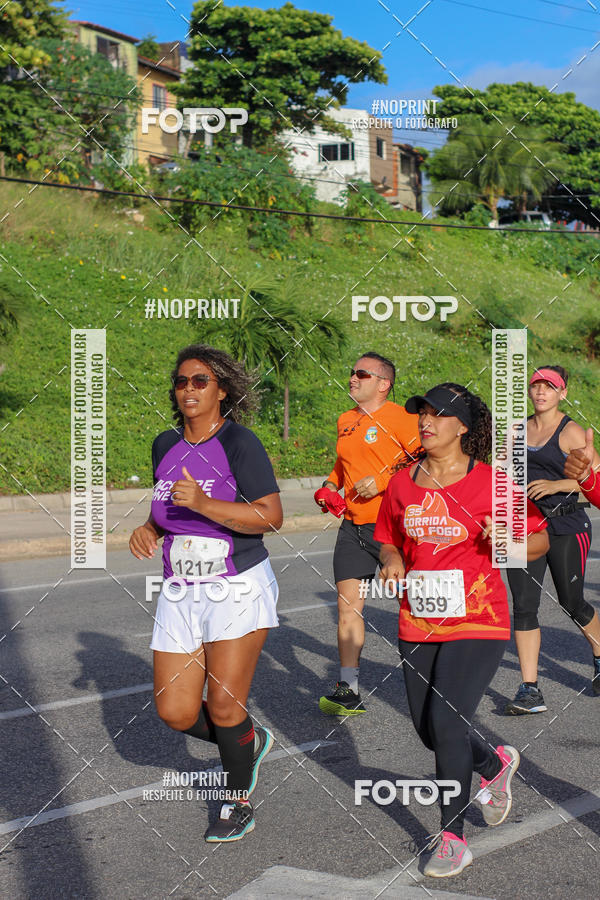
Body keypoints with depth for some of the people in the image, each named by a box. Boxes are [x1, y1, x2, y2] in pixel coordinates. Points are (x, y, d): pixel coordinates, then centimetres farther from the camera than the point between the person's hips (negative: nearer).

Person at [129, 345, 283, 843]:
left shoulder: (240, 443, -12)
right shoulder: (166, 445, 8)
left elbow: (271, 516, -19)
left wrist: (202, 503, -28)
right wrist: (149, 529, 1)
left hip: (239, 589, -6)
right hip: (181, 591, 6)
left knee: (224, 706, -4)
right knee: (176, 712, 3)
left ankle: (240, 803, 22)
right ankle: (250, 742, 32)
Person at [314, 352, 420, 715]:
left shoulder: (400, 417, -8)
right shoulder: (346, 421, 14)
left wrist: (383, 481, -20)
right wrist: (330, 486, 13)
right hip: (353, 527, 6)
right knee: (348, 605, -3)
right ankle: (349, 689, 0)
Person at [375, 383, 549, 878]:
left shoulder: (490, 482, -8)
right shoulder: (402, 483, 5)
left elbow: (540, 540, 0)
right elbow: (388, 539, 19)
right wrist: (392, 561, -3)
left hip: (476, 622, -5)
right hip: (418, 625, 5)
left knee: (446, 720, -15)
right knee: (428, 729, 11)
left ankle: (453, 838, 2)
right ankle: (496, 765, 43)